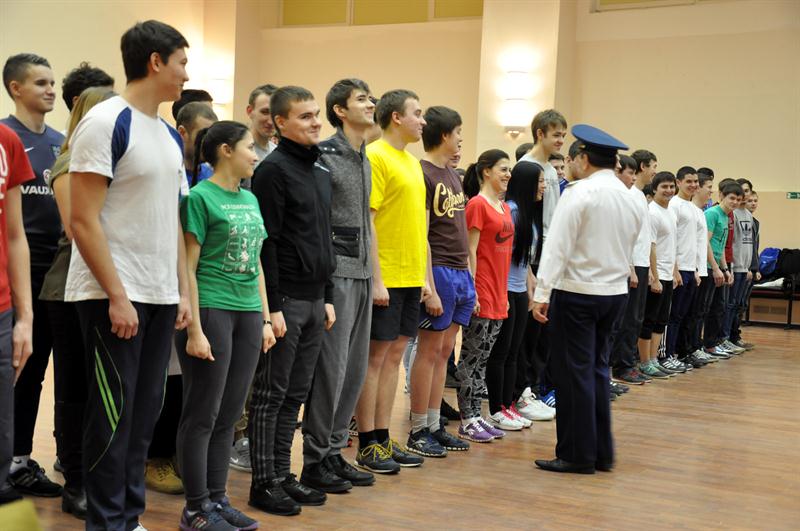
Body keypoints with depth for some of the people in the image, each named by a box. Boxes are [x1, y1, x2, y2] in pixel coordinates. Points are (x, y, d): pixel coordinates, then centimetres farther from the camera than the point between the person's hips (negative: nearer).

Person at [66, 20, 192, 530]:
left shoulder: (170, 135, 14)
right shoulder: (106, 122, -10)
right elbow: (83, 219, -15)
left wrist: (183, 292, 11)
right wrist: (117, 295, -18)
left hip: (160, 297, 8)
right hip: (115, 297, -8)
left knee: (145, 412, 11)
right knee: (113, 413, -1)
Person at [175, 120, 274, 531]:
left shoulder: (250, 200, 14)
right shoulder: (200, 197, -8)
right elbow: (188, 267, -11)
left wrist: (265, 319, 13)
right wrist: (194, 330, -15)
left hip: (248, 314, 7)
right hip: (211, 310, -7)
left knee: (229, 415, 11)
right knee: (203, 415, 0)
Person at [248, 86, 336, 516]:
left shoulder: (321, 170, 15)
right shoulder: (273, 170, -10)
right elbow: (266, 243, -15)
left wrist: (327, 297, 16)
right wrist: (272, 306, -18)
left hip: (314, 301, 8)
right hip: (285, 300, -8)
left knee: (294, 396, 12)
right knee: (270, 396, 1)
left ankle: (283, 474, 21)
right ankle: (264, 484, 8)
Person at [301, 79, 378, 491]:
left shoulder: (364, 159, 17)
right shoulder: (324, 155, -9)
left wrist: (372, 273, 18)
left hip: (362, 272, 8)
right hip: (336, 271, -8)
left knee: (355, 368, 10)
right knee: (331, 367, -5)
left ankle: (334, 451, 20)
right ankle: (315, 460, 6)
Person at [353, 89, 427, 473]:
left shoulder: (412, 161, 16)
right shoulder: (376, 156, -10)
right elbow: (365, 222, -15)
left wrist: (423, 274, 16)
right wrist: (376, 279, -19)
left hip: (411, 277, 8)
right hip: (385, 278, -8)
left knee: (394, 355, 11)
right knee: (374, 356, -1)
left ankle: (383, 439, 19)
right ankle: (367, 445, 7)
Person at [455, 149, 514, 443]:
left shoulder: (504, 206, 14)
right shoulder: (477, 204, -10)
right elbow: (470, 251, -13)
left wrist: (505, 293, 16)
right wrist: (472, 291, -16)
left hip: (498, 294, 8)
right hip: (481, 293, -8)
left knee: (483, 358, 12)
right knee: (472, 357, -1)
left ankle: (476, 415, 19)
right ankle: (467, 421, 5)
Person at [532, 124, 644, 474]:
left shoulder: (580, 193, -12)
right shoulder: (632, 200, 10)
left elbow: (558, 246, -17)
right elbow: (628, 250, 16)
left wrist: (542, 293, -18)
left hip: (577, 292, -7)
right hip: (616, 292, 7)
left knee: (574, 372, 0)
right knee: (597, 369, 15)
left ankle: (577, 455, 5)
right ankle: (602, 452, 19)